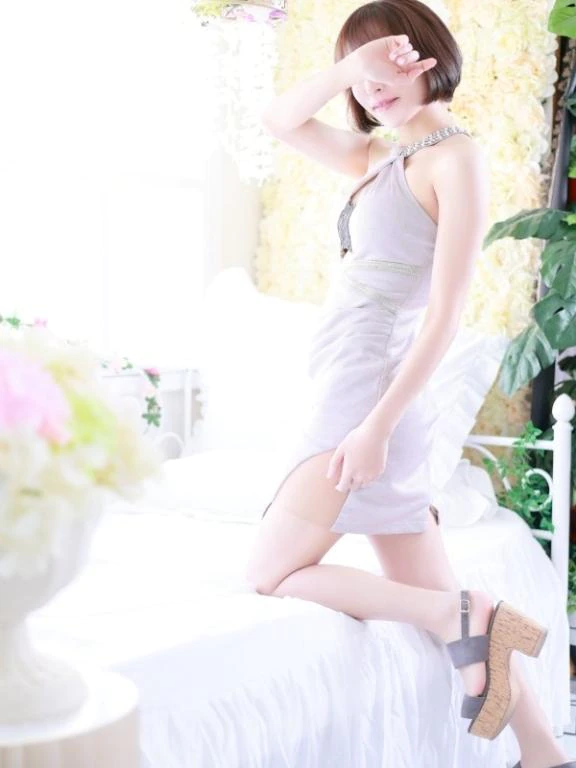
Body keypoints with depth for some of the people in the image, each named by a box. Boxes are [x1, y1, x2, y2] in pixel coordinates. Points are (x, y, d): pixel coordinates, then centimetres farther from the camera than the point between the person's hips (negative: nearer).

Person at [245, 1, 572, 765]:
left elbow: (446, 310, -14)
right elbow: (279, 119, 18)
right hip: (350, 392, 9)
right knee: (434, 602, 7)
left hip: (368, 391, -9)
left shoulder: (455, 155, -7)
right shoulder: (382, 157, 17)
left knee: (273, 575, -5)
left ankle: (465, 618, -9)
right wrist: (352, 67, 1)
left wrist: (377, 423, -20)